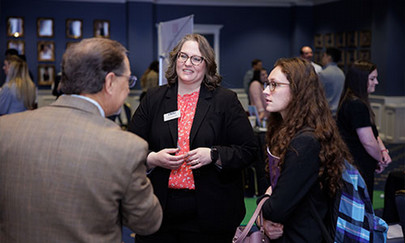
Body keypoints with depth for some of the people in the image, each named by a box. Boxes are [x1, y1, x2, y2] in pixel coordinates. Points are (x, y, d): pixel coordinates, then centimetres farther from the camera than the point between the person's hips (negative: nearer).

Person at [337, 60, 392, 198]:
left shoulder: (355, 102, 13)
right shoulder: (357, 105, -21)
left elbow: (372, 132, 16)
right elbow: (368, 142, -23)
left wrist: (383, 150, 0)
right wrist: (381, 160, -7)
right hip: (359, 168, -11)